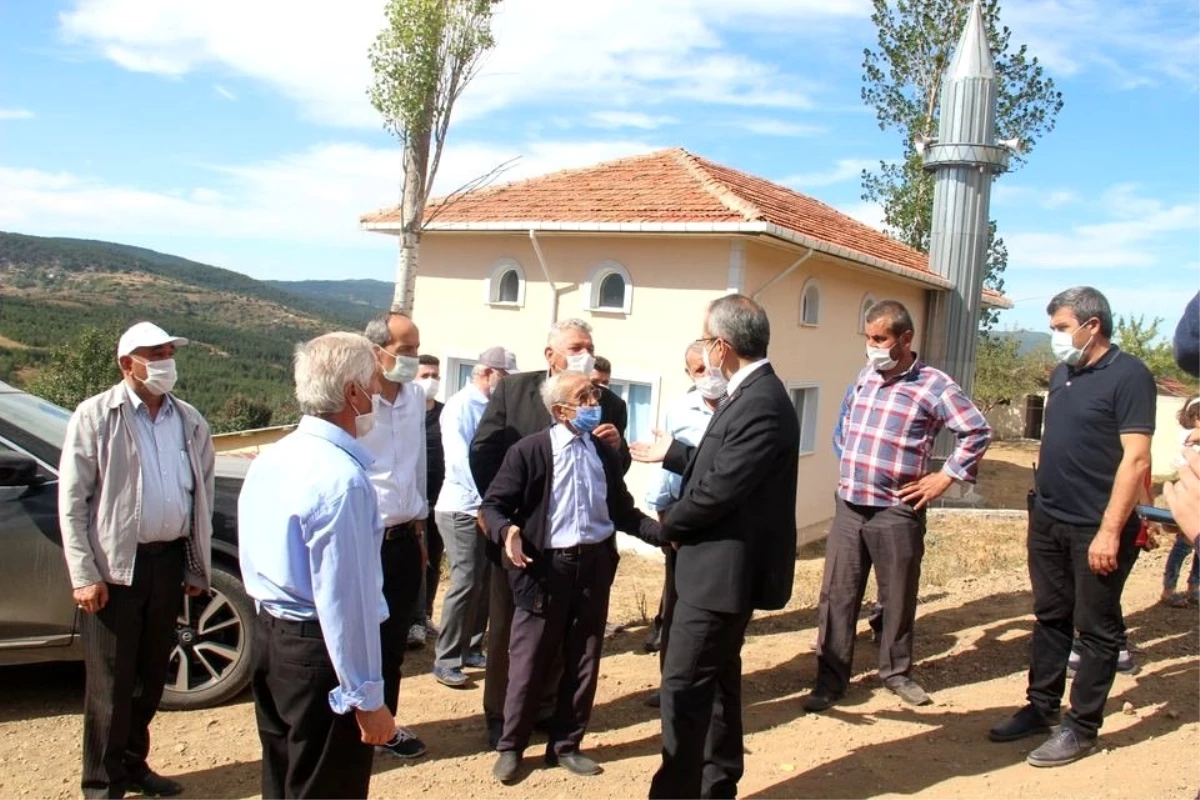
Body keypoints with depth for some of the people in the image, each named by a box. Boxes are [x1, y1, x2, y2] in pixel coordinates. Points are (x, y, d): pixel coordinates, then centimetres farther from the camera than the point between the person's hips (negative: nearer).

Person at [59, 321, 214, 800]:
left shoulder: (190, 422, 7)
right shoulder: (95, 416, -6)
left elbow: (203, 497, 10)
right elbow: (71, 501, -7)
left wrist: (198, 567, 9)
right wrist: (84, 575, -12)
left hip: (169, 561, 5)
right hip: (115, 566, -4)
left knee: (150, 676, 16)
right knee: (110, 682, 5)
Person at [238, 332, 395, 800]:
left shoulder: (269, 459, 5)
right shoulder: (342, 478, -23)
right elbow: (345, 598, -24)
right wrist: (367, 698, -18)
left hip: (268, 637, 9)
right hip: (320, 652, -9)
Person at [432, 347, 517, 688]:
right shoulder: (460, 406, -10)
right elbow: (461, 460, -18)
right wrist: (487, 500, -22)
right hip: (463, 509, -6)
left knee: (486, 584, 10)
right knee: (465, 585, -6)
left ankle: (471, 649, 24)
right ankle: (446, 661, 4)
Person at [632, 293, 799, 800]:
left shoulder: (762, 405, -24)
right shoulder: (746, 394, 9)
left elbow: (719, 488, -25)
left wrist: (669, 525, -9)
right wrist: (670, 453, 21)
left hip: (726, 570, -11)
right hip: (722, 566, 11)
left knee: (683, 688, -3)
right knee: (715, 681, 20)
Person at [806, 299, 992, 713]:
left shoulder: (933, 385, -9)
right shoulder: (864, 377, 9)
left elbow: (978, 432, -9)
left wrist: (944, 477, -10)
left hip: (896, 512, -5)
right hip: (848, 507, 5)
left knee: (898, 599, 10)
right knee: (837, 595, 5)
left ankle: (896, 671, 30)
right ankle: (831, 678, 14)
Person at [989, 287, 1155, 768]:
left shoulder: (1128, 376, -12)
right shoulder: (1062, 374, 11)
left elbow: (1135, 460, -17)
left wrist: (1110, 531, -20)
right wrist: (1041, 502, 15)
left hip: (1095, 530, -7)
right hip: (1048, 521, 7)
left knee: (1096, 629, 5)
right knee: (1050, 618, 16)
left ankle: (1082, 728, 16)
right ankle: (1041, 708, 28)